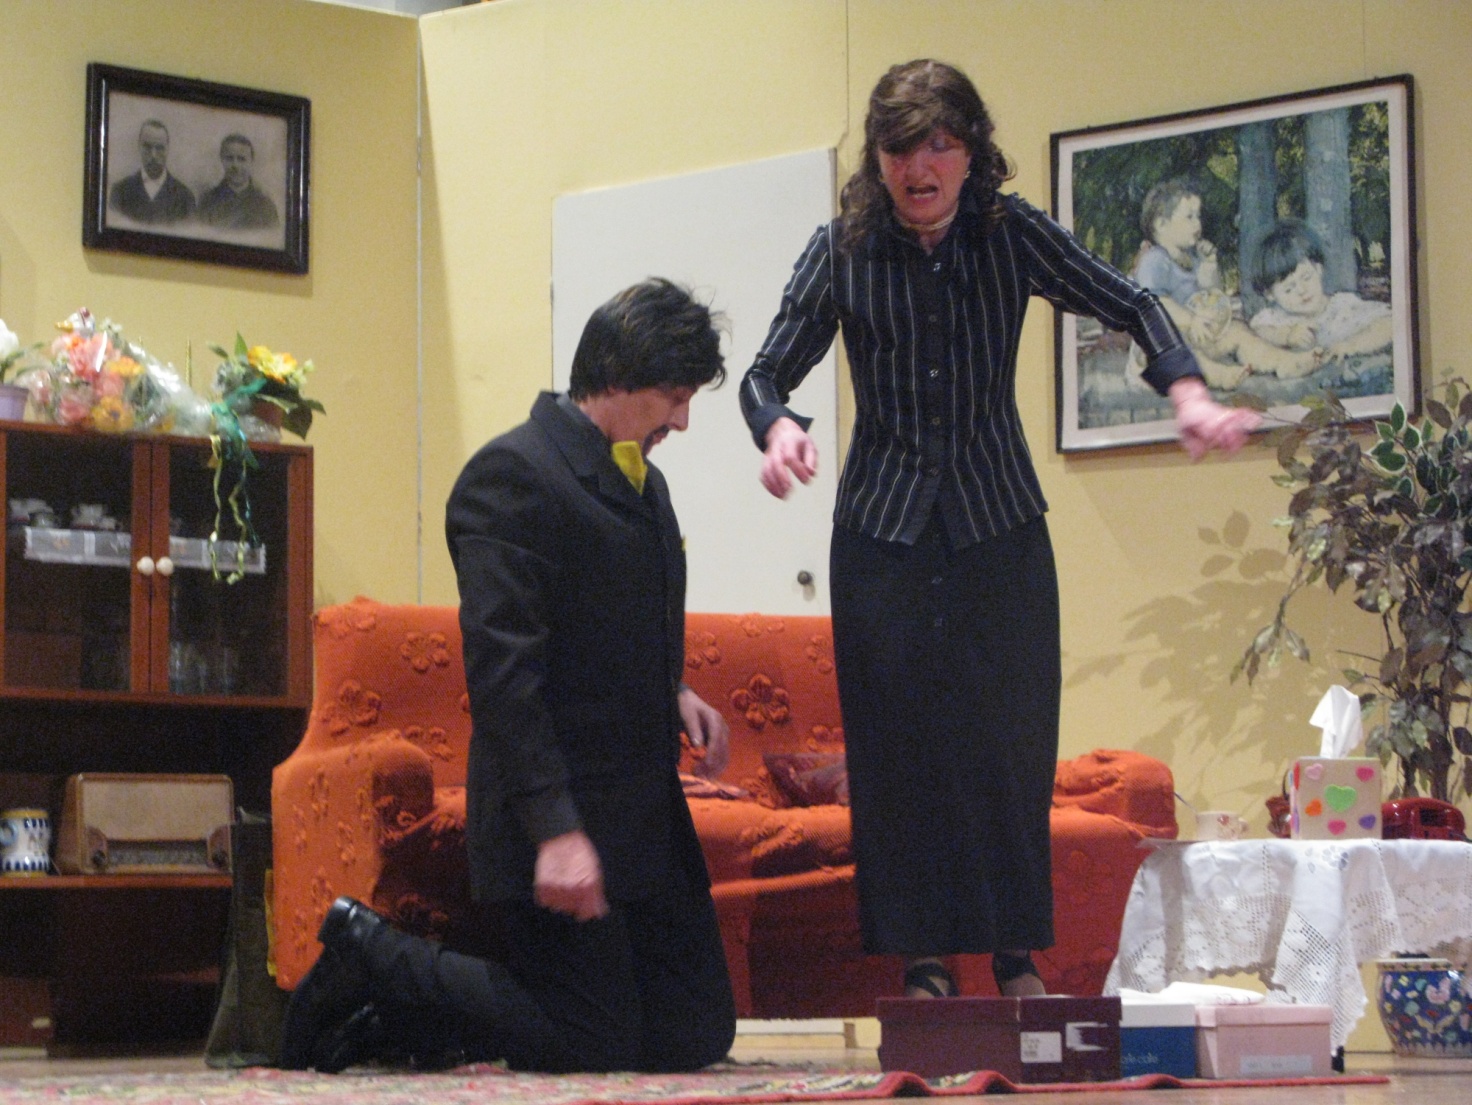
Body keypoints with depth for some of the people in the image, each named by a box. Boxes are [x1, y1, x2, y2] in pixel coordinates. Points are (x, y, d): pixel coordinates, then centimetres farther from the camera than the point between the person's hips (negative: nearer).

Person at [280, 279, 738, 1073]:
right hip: (558, 815, -9)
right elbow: (502, 669, -20)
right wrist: (554, 829, -26)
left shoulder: (644, 485, 17)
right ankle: (369, 959, 8)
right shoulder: (511, 475, -13)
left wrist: (674, 694, 6)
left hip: (647, 821, 10)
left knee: (698, 1036, 8)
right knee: (595, 1044, -9)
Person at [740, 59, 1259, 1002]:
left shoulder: (1015, 235, -4)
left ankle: (1019, 956, 8)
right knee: (900, 742, -3)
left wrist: (1188, 393, -18)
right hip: (885, 526, 0)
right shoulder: (844, 250, -5)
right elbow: (769, 373, -3)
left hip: (1001, 526, 0)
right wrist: (778, 427, -26)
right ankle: (924, 964, 4)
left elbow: (1133, 309, 0)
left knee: (1013, 738, -2)